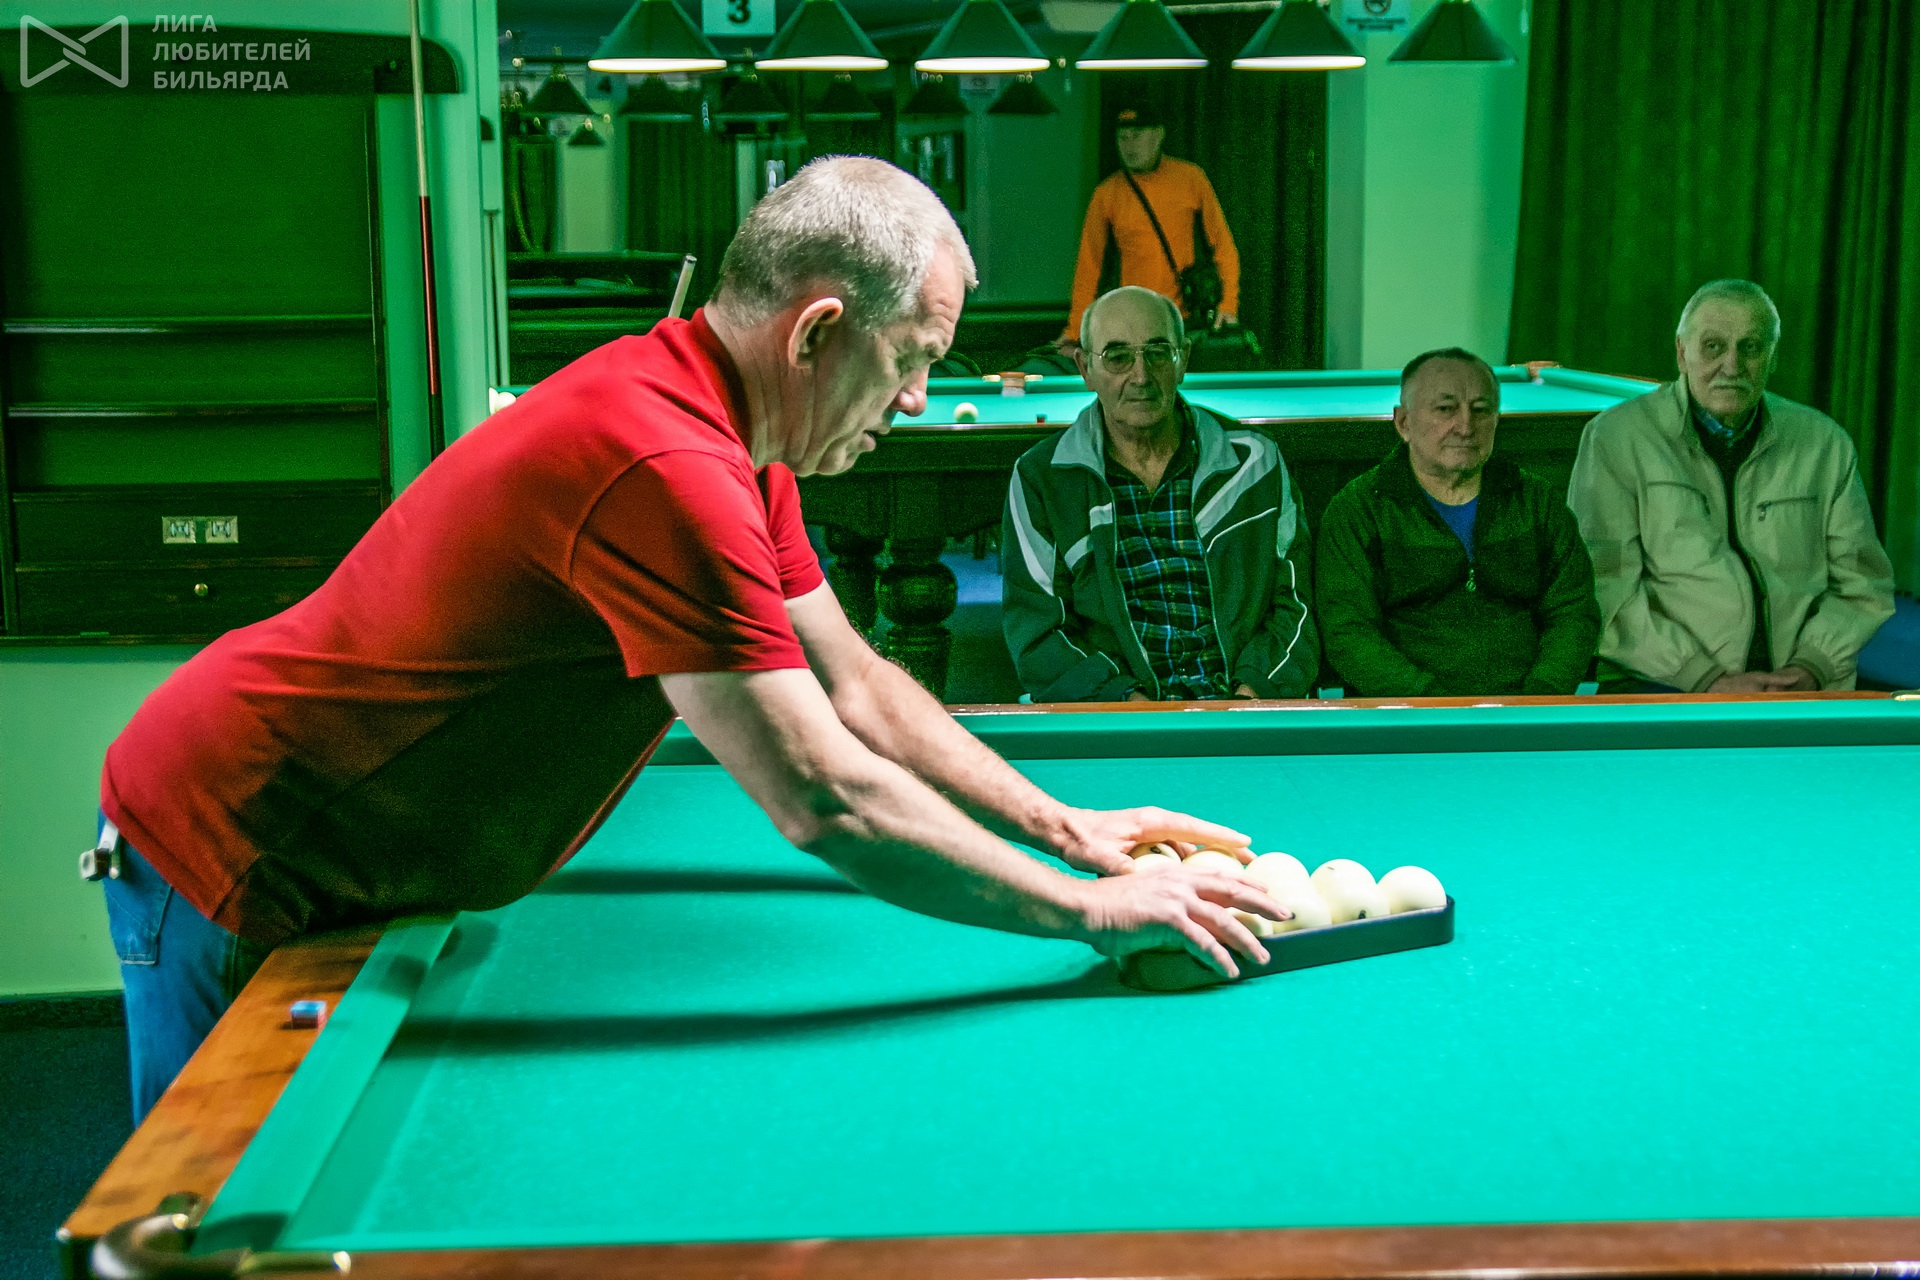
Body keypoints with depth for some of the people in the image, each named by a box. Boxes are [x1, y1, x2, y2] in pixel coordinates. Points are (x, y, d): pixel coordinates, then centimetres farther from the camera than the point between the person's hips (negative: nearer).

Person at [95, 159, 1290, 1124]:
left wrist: (1066, 825, 2)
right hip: (234, 868, -9)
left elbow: (858, 686, 8)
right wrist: (1092, 911, -23)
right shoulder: (663, 473, -32)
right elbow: (825, 802, -32)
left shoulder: (733, 437, 1)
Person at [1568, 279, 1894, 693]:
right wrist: (1709, 680, -14)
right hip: (1662, 685, -4)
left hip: (1795, 687, 4)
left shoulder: (1823, 443, 12)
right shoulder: (1616, 438, 0)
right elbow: (1605, 592, -8)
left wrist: (1810, 668, -3)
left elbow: (1861, 581, 16)